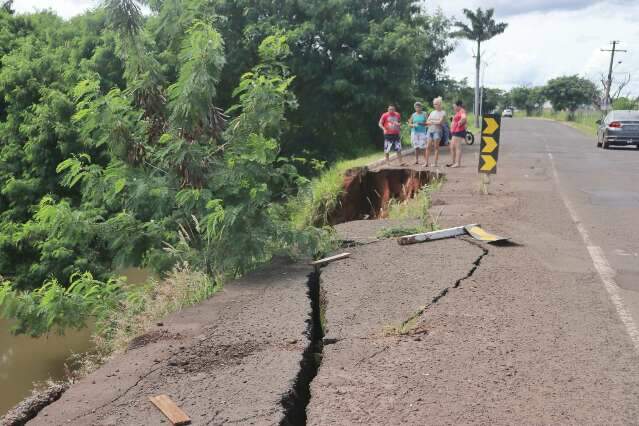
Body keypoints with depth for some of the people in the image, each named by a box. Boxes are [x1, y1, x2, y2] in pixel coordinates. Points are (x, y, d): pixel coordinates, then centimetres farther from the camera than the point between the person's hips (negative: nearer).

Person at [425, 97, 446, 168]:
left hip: (437, 130, -5)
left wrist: (432, 121, -2)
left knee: (436, 147, -4)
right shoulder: (432, 112, 17)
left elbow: (440, 122, -11)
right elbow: (427, 122, 10)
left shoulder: (443, 113, 2)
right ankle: (426, 163, 0)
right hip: (430, 130, 5)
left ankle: (435, 163, -2)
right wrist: (435, 122, -6)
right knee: (428, 147, -1)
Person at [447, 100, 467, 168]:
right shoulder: (458, 112, 22)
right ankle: (453, 162, 17)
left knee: (458, 147, -10)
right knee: (452, 147, 11)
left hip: (459, 131, -10)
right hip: (455, 131, 10)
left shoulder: (462, 111, -9)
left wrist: (460, 123, -18)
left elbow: (464, 118, -32)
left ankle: (458, 163, -10)